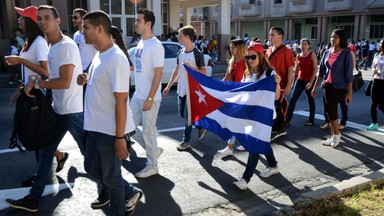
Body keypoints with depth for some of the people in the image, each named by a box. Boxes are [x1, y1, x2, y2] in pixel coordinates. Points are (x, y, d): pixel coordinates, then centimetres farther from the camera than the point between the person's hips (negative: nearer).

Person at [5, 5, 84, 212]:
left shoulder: (67, 46, -17)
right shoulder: (51, 47, 13)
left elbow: (65, 82, -23)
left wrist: (36, 83, -14)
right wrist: (32, 84, 2)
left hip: (73, 111, -9)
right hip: (58, 109, 9)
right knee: (45, 153, 14)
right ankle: (33, 198, 27)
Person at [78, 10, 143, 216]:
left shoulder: (116, 59, -22)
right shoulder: (99, 54, 8)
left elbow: (121, 100, -23)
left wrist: (120, 137, -21)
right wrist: (87, 80, 1)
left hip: (111, 131, -10)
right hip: (96, 127, 10)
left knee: (111, 176, 8)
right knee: (91, 167, 22)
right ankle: (131, 193, 37)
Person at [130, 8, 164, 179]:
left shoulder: (155, 46, -16)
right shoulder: (140, 43, 10)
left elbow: (158, 73, -19)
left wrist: (150, 98, -20)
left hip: (149, 98, -9)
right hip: (137, 95, 9)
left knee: (148, 131, 2)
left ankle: (152, 166, 19)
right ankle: (155, 150, 32)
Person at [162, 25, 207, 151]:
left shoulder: (197, 54, -13)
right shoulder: (180, 53, 8)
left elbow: (204, 72, -11)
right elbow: (176, 71, 14)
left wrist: (190, 67, -23)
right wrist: (168, 87, 13)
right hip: (181, 89, 7)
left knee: (187, 115, -2)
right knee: (182, 114, 13)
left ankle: (186, 141, 12)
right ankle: (201, 126, 34)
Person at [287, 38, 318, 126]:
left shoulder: (312, 55, -6)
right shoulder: (298, 56, 7)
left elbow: (315, 69, -11)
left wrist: (311, 82, -18)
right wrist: (294, 81, 12)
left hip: (309, 81, -4)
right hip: (299, 80, 4)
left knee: (311, 100, 8)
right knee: (293, 99, -5)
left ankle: (311, 120, 20)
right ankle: (288, 118, -2)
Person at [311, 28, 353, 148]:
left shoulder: (346, 54, -9)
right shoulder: (327, 52, 7)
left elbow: (349, 74, -10)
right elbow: (321, 71, 11)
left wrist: (349, 92, -11)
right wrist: (315, 87, 9)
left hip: (339, 86, -5)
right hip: (327, 85, 5)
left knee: (330, 109, -12)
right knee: (331, 110, 9)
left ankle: (337, 134, 10)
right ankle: (333, 136, 19)